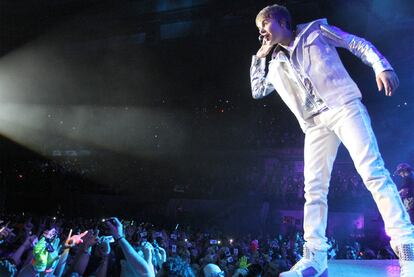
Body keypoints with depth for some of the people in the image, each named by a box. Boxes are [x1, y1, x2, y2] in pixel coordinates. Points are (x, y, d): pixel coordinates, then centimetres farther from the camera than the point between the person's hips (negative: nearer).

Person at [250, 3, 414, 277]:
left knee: (373, 171, -18)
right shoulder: (278, 63, 22)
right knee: (314, 189, -2)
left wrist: (381, 67, -12)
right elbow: (258, 91, 30)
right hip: (315, 124, 6)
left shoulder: (315, 31, 9)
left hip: (343, 108, -5)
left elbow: (359, 44, 5)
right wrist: (259, 57, 22)